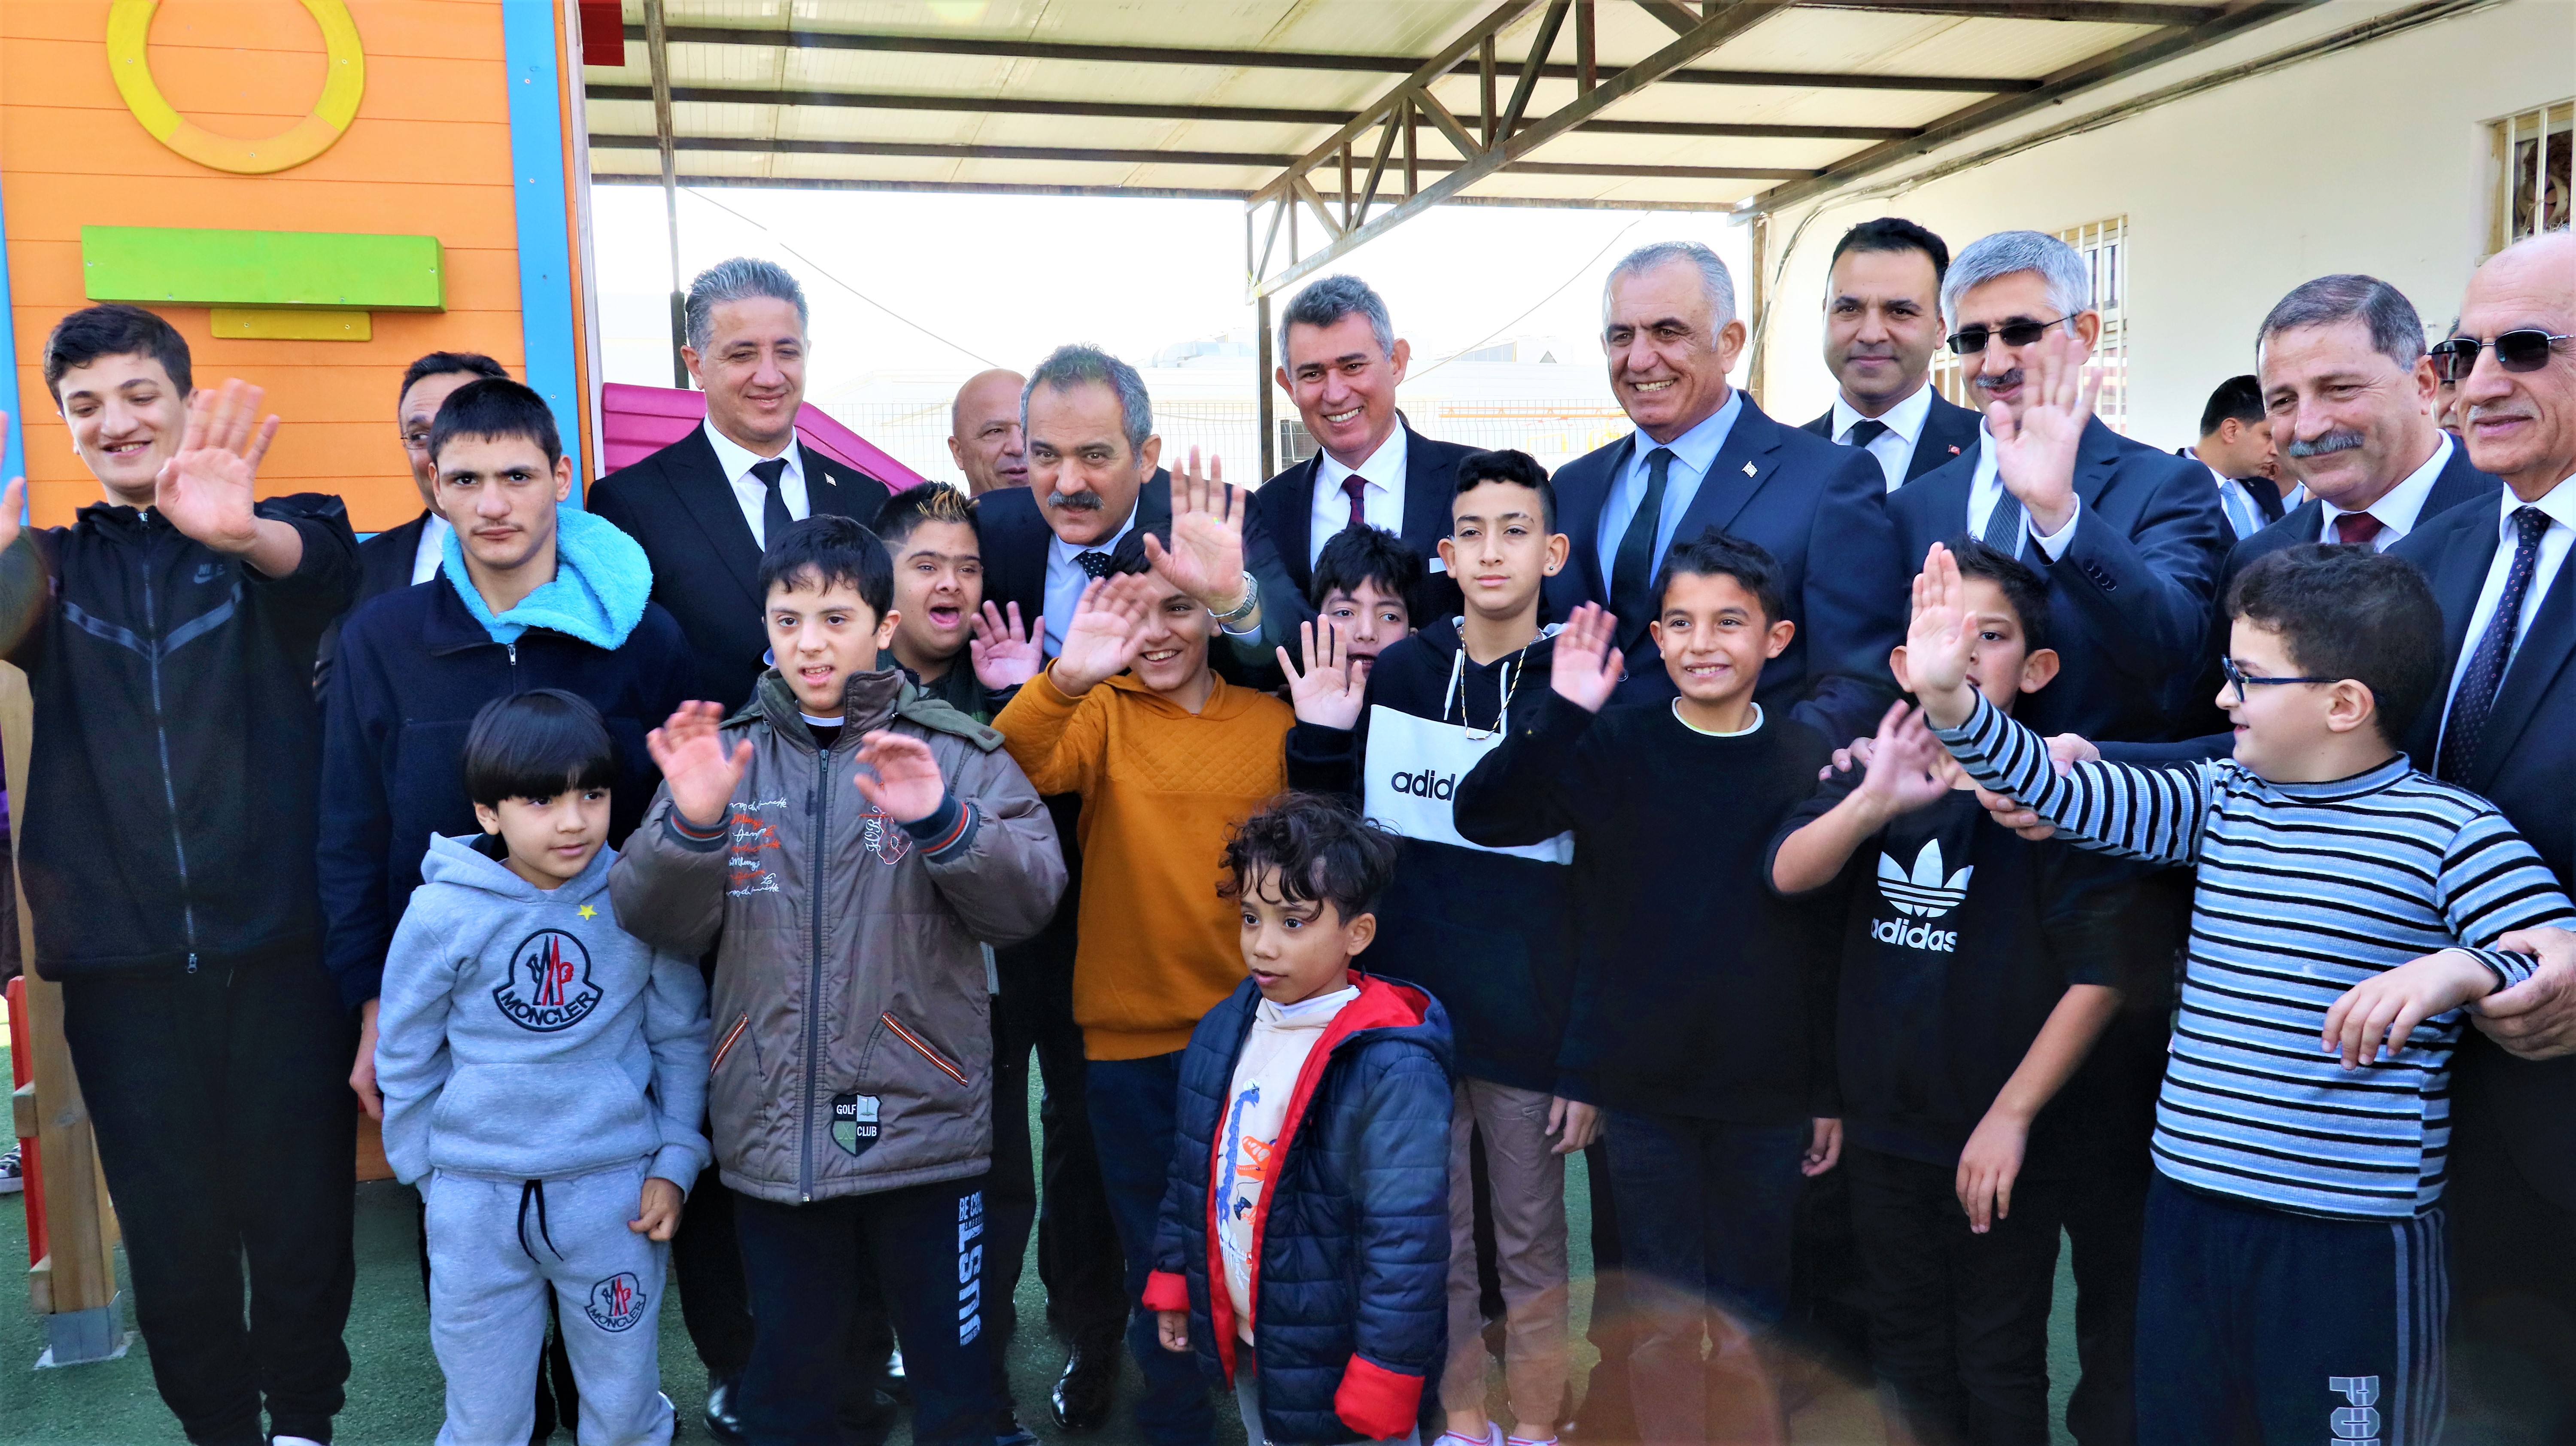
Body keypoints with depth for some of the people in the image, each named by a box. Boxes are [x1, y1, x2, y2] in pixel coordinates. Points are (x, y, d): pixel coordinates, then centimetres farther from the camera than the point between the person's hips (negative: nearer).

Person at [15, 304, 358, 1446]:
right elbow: (10, 624, -10)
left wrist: (242, 533, -45)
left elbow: (322, 559, -21)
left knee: (301, 1211, 4)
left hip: (281, 943, -2)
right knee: (170, 1227, 9)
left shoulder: (266, 539, 3)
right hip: (123, 958, 2)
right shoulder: (48, 567, 12)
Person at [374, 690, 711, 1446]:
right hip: (476, 1200, 0)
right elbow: (406, 1057, 4)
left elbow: (682, 1038, 4)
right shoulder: (441, 914, -8)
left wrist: (675, 1162, 1)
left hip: (615, 1190, 0)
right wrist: (427, 1174, 8)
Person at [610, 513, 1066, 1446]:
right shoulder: (724, 752, 4)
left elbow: (1028, 899, -12)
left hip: (927, 1129, -2)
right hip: (772, 1135, 2)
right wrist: (691, 825, -20)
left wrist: (939, 822, -28)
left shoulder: (957, 750, -2)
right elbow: (660, 924, -2)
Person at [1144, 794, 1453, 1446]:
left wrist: (1381, 1382, -20)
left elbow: (1405, 1238, -23)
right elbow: (1194, 1169, 12)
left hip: (1335, 1361, -7)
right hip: (1242, 1347, 7)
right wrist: (1173, 1282, 13)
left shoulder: (1392, 1068, -24)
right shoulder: (1225, 1030, -1)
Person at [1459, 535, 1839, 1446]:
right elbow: (1480, 818, -12)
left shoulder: (1812, 764, -3)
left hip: (1768, 1096, 0)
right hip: (1641, 1087, 0)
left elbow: (1840, 942, 2)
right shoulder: (1612, 747, -2)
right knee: (1659, 1326, 11)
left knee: (1745, 1336, 10)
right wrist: (1557, 712, -22)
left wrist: (1834, 1091, 3)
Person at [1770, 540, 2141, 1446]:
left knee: (1999, 1363, 11)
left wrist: (2013, 1115, -15)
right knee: (1907, 1354, 20)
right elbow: (1789, 875, -15)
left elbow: (2097, 974, -15)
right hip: (1884, 1126, 4)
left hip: (2005, 1138, -4)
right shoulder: (1877, 777, 2)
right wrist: (1874, 802, -33)